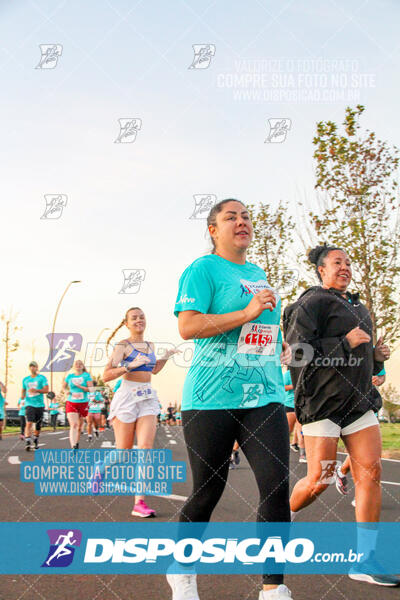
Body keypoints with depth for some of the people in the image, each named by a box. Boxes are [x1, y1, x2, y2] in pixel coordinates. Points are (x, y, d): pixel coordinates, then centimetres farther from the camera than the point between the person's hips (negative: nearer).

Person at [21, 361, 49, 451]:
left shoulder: (42, 378, 2)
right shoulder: (25, 379, 12)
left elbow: (46, 390, -7)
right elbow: (23, 389, 24)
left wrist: (36, 390, -21)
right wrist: (22, 395, 2)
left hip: (39, 404, 0)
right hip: (29, 404, 0)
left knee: (38, 425, 8)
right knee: (29, 423, -17)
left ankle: (36, 441, 28)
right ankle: (27, 442, -23)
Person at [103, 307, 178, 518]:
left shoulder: (150, 345, 15)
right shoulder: (123, 345, -4)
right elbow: (106, 376, -12)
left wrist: (166, 357, 17)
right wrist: (130, 366, -22)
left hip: (148, 399, 5)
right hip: (127, 396, -5)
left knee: (146, 447, -11)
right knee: (123, 452, 1)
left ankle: (139, 503, -12)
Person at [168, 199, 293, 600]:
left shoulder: (258, 274, 19)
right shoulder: (203, 269, -3)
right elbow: (188, 326, -15)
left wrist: (280, 346, 15)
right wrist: (247, 312, -19)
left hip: (265, 395, 6)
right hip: (212, 398, -6)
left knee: (277, 485, -6)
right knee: (207, 492, 4)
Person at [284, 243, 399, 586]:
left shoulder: (357, 306, 21)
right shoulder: (312, 303, -5)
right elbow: (298, 351, -17)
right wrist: (346, 343, -16)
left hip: (359, 399, 7)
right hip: (323, 400, -7)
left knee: (371, 472, -5)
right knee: (320, 478, -6)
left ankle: (365, 561, 0)